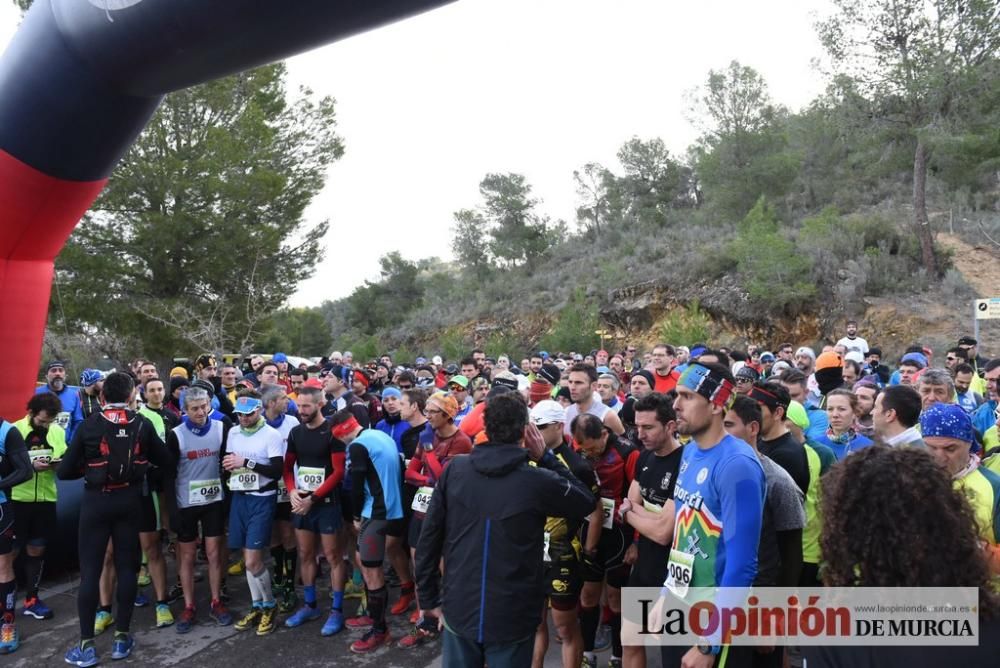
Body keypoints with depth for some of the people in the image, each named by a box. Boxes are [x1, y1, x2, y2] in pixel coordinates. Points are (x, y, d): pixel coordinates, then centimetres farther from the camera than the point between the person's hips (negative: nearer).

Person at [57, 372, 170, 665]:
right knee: (127, 567, 10)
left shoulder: (88, 425, -8)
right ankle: (121, 638, 16)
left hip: (96, 501, -1)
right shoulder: (142, 424, -5)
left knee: (90, 570, 6)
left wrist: (87, 469, 11)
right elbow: (164, 460, 2)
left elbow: (64, 471, -8)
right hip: (129, 500, 1)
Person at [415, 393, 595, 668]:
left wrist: (429, 597, 8)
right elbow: (586, 502, 1)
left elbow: (429, 537, -2)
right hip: (512, 617, -3)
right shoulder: (538, 481, -17)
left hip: (458, 610, 3)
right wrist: (546, 457, 2)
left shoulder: (454, 470, -7)